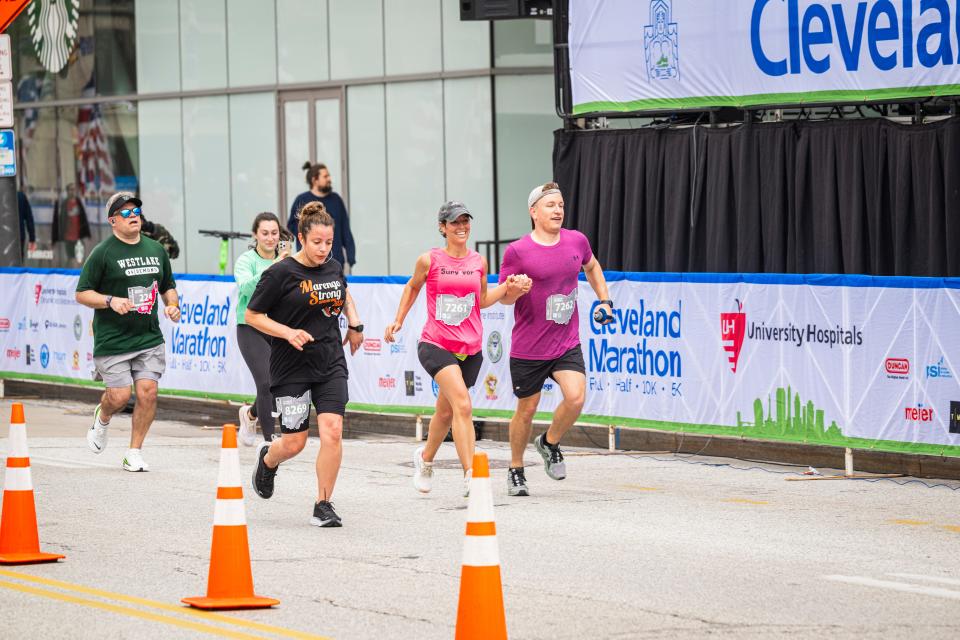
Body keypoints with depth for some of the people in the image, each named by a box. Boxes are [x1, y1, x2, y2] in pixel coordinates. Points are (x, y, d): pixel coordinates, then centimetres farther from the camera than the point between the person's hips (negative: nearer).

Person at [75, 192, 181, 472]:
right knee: (119, 396, -9)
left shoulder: (156, 250, 12)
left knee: (148, 393, -8)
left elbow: (168, 286, 25)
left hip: (149, 338, 4)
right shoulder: (103, 253, -5)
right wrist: (111, 301, -18)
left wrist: (173, 306, 5)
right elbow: (82, 294, -3)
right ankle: (102, 418, 28)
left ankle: (134, 453, 6)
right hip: (112, 340, -4)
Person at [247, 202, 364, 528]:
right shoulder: (281, 274, -12)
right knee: (294, 443, 2)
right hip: (291, 367, -4)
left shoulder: (334, 268, 6)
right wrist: (288, 332, -19)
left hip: (331, 364, 4)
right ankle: (267, 460, 39)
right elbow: (252, 315, -7)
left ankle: (323, 505, -1)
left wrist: (354, 323, 15)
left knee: (332, 431, -12)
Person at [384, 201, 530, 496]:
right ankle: (470, 476, -26)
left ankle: (425, 458, 45)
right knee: (463, 405, -23)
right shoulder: (429, 261, -4)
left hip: (470, 349, 4)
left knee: (446, 412, 17)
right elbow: (412, 287, 15)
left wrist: (509, 288, 4)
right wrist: (398, 320, 13)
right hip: (436, 345, -4)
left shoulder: (479, 262, 5)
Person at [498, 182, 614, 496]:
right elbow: (504, 297, -4)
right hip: (528, 349, -3)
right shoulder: (517, 251, -11)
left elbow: (591, 266, 25)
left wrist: (605, 300, 19)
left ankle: (550, 442, 12)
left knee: (575, 397, -17)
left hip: (567, 345, 3)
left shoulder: (577, 241, 2)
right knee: (526, 410, 7)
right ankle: (516, 470, 29)